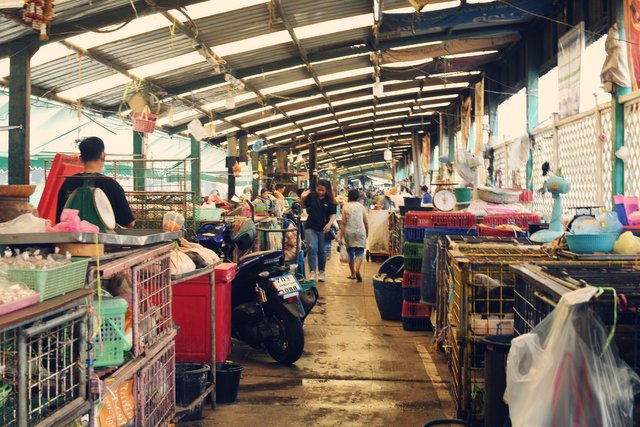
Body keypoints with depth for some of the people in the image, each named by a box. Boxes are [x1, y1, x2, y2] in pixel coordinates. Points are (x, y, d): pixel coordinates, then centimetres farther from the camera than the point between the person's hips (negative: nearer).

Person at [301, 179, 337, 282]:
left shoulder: (330, 200, -3)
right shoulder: (311, 196, -3)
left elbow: (333, 214, -4)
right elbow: (303, 206, 10)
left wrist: (329, 224, -21)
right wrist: (302, 198, -9)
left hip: (323, 229, 1)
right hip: (311, 227, -1)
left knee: (322, 251, 9)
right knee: (312, 248, -12)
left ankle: (321, 272, 22)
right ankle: (312, 272, -7)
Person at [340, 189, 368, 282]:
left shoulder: (345, 207, 2)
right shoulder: (361, 206, 5)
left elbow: (343, 223, -3)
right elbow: (366, 222, 6)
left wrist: (341, 236, -1)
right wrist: (367, 233, 19)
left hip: (349, 232, 0)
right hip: (360, 231, 0)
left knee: (350, 253, 13)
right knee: (360, 252, -2)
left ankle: (353, 274, 19)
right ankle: (357, 270, -26)